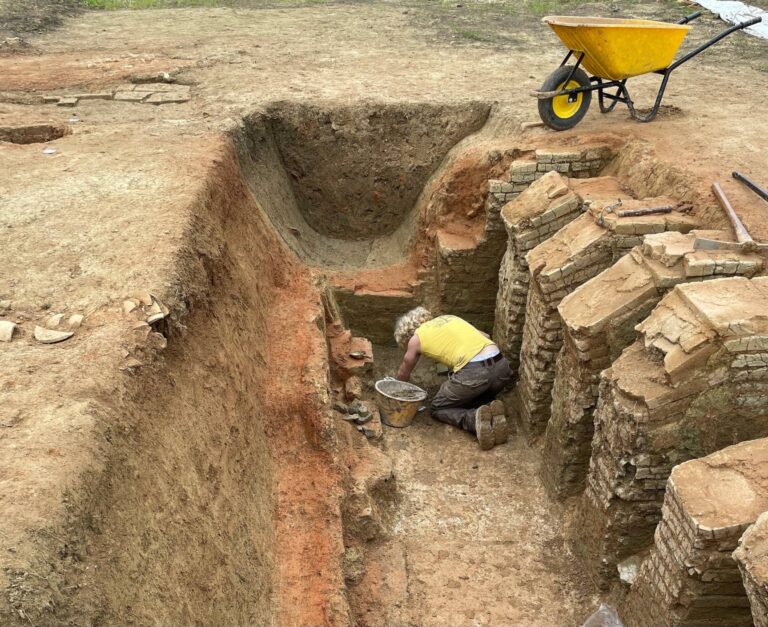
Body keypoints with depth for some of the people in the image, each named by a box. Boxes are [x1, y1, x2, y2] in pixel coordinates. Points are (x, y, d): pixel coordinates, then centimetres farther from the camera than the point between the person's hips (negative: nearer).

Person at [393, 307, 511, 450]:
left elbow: (403, 374, 32)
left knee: (438, 409, 18)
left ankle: (475, 419, -11)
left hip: (473, 371, -5)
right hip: (501, 364, 6)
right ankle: (490, 411, 0)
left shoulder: (416, 338, 17)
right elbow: (485, 337, 32)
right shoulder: (450, 318, 30)